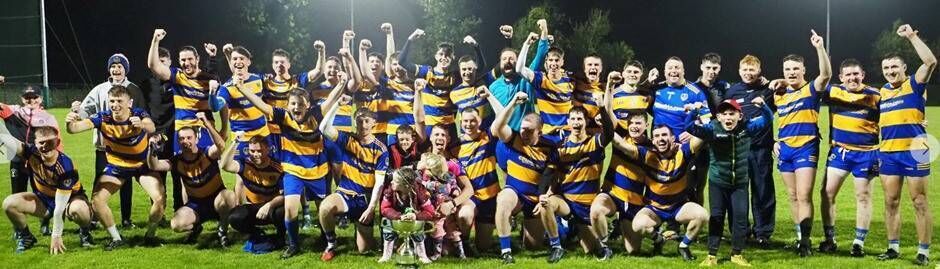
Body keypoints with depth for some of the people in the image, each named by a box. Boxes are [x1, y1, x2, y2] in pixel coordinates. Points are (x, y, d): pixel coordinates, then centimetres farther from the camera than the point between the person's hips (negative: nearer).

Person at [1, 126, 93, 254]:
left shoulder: (65, 166, -32)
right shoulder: (32, 153, -19)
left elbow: (60, 207, -29)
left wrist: (56, 236, -26)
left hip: (69, 199, -5)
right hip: (44, 200, 5)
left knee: (78, 209, -40)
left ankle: (85, 231, -3)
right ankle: (25, 237, 9)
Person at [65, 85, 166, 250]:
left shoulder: (138, 115, -25)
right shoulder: (102, 117, -20)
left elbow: (152, 128, -48)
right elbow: (75, 128, -32)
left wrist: (142, 125, -71)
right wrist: (71, 122, -56)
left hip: (142, 164, -2)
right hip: (116, 166, 2)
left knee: (160, 198, -19)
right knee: (97, 200, -12)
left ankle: (150, 235, 8)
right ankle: (116, 238, 9)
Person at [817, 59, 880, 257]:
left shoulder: (875, 96, -5)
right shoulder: (834, 91, -1)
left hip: (866, 153, -2)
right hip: (839, 151, 2)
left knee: (863, 197, 5)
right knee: (827, 193, -1)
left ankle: (859, 242, 15)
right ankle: (829, 239, 12)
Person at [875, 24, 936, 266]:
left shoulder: (914, 85, -3)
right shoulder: (881, 92, 13)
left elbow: (930, 61, -20)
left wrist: (911, 36, -21)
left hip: (914, 152, -5)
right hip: (888, 153, 6)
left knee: (920, 202, 0)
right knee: (891, 202, 9)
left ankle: (924, 252, 7)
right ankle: (893, 248, 19)